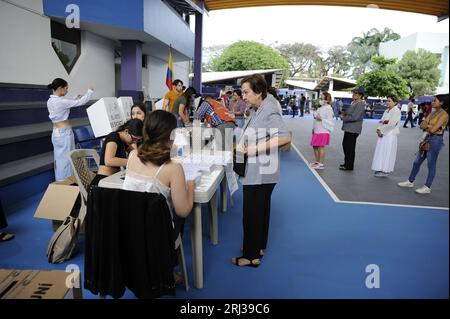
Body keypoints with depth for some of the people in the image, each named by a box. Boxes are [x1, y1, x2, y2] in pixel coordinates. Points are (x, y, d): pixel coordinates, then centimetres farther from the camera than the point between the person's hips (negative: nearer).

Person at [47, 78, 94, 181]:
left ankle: (60, 183, 26)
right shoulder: (61, 102, -20)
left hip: (56, 133, 9)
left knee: (59, 159, 16)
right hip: (64, 133, -9)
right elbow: (81, 102, -15)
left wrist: (76, 98, 17)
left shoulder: (50, 101, 6)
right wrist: (90, 91, -1)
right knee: (66, 160, 0)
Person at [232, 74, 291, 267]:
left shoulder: (269, 111, -19)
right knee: (261, 210, 20)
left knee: (252, 214, 2)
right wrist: (242, 142, 1)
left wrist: (256, 148, -28)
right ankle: (259, 246, 37)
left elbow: (285, 137, -30)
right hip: (259, 172, 10)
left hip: (260, 173, -10)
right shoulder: (260, 109, 9)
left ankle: (251, 255, 17)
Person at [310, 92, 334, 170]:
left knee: (321, 147, -5)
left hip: (323, 131, -9)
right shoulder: (321, 108, 15)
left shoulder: (328, 109, -11)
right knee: (315, 146, 13)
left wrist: (321, 119, -27)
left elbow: (330, 121, -17)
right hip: (317, 131, 9)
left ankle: (321, 164, 2)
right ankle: (317, 162, 25)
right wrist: (314, 128, 19)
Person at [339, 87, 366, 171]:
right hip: (348, 128, 10)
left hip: (353, 129, -10)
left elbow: (354, 117, -22)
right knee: (345, 144, 17)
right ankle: (347, 163, 32)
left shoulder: (360, 104, -16)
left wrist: (343, 118, -12)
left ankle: (349, 166, 10)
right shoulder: (353, 102, 13)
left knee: (350, 147, -1)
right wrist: (344, 113, 5)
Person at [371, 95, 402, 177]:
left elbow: (391, 123, -17)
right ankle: (380, 168, 17)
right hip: (383, 134, 8)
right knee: (381, 151, 9)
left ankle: (385, 170, 0)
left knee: (387, 153, -5)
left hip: (390, 135, -8)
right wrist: (379, 129, -6)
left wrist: (381, 130, -12)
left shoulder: (396, 111, -8)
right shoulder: (387, 110, 16)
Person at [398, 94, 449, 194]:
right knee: (417, 161, 14)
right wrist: (429, 126, -14)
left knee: (431, 165, 1)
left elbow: (433, 129, -21)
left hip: (436, 140, -8)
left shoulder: (444, 115, -14)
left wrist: (426, 126, -4)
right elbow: (422, 125, 4)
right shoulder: (433, 113, 10)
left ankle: (427, 187, 11)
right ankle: (410, 181, 26)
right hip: (427, 139, 8)